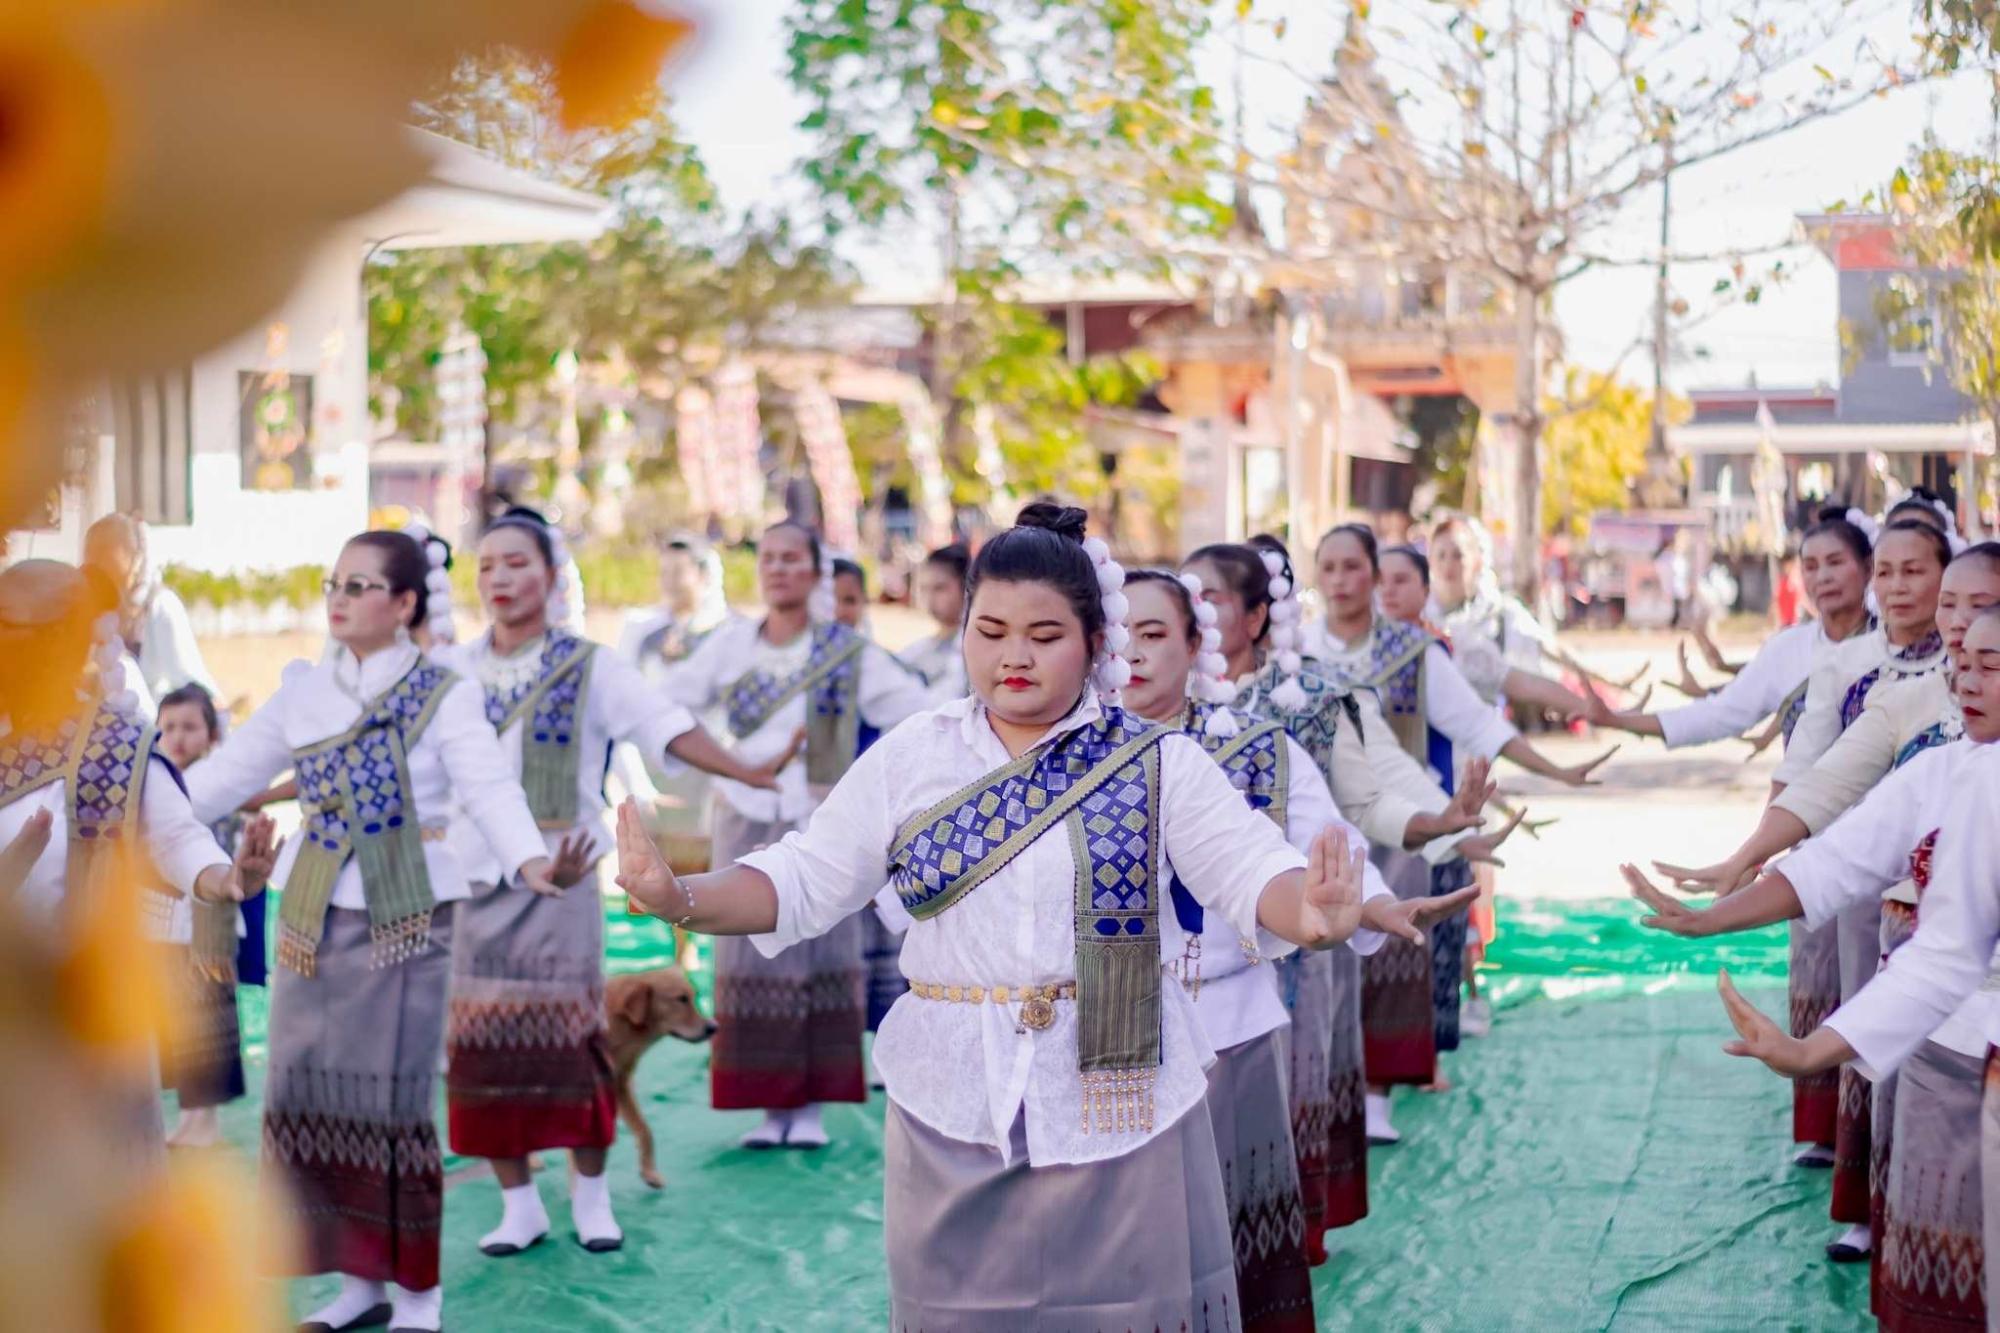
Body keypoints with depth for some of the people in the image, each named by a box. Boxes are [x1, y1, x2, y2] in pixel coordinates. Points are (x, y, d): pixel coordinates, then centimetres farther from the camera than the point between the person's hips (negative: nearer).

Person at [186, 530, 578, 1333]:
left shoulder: (443, 694, -6)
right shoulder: (303, 692, 8)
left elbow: (490, 788, -19)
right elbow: (225, 775, 10)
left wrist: (529, 862, -38)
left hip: (406, 918, -5)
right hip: (313, 917, 5)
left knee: (390, 1102, -5)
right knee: (311, 1095, 6)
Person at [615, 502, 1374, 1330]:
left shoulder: (1159, 764, -2)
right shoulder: (907, 760, 3)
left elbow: (1252, 873, -10)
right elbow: (803, 882, 1)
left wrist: (1311, 915, -33)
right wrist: (680, 899, -16)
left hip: (1122, 1098, -1)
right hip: (954, 1100, 1)